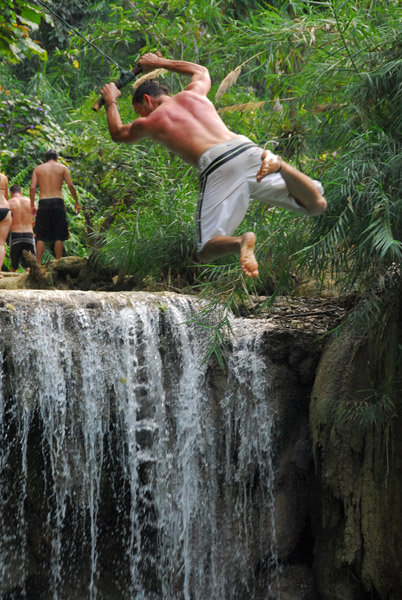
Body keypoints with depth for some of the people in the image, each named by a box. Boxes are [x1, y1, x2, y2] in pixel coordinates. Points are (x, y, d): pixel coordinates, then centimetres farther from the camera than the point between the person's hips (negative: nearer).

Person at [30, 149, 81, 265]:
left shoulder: (38, 169, 10)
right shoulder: (62, 168, 8)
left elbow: (32, 187, 2)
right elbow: (70, 185, -2)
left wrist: (32, 205, 8)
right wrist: (76, 202, 5)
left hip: (43, 203, 1)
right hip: (58, 202, -1)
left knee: (41, 237, 3)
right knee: (58, 237, 3)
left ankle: (38, 264, -2)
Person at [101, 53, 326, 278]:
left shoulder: (150, 122, 21)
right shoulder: (193, 94, 31)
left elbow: (118, 134, 44)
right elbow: (201, 71, 57)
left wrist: (111, 102, 61)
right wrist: (160, 63, 65)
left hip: (217, 166, -4)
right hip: (247, 150, 4)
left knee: (207, 250, 1)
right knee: (317, 204, 6)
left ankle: (240, 242, -33)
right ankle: (277, 164, -22)